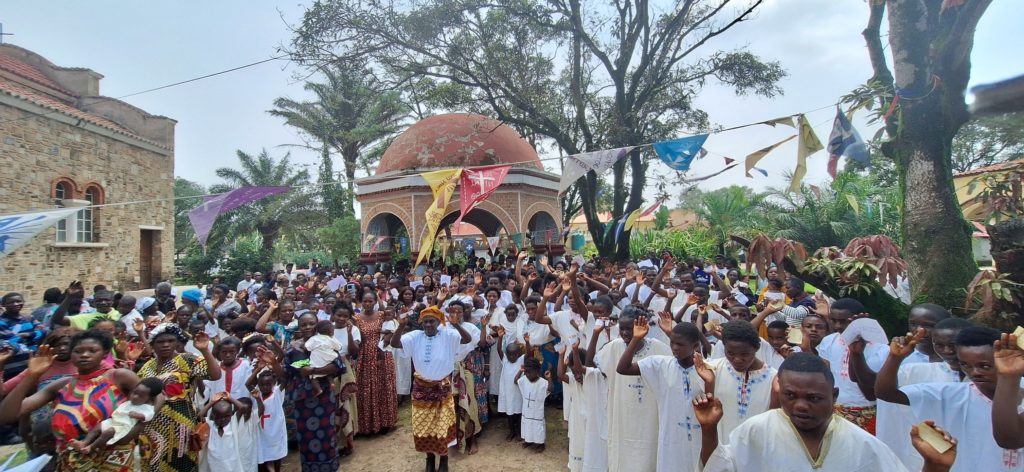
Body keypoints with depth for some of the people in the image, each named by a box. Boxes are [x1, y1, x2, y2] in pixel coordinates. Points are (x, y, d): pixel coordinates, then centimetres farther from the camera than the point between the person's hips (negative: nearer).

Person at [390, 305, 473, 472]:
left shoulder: (448, 336, -13)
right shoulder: (415, 336, -8)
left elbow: (468, 339, -24)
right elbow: (394, 343, -18)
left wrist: (456, 325, -42)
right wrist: (401, 326, -36)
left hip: (442, 388, -2)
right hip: (421, 388, 2)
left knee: (442, 425, 10)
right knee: (423, 425, 14)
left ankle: (443, 458, 31)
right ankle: (429, 457, 35)